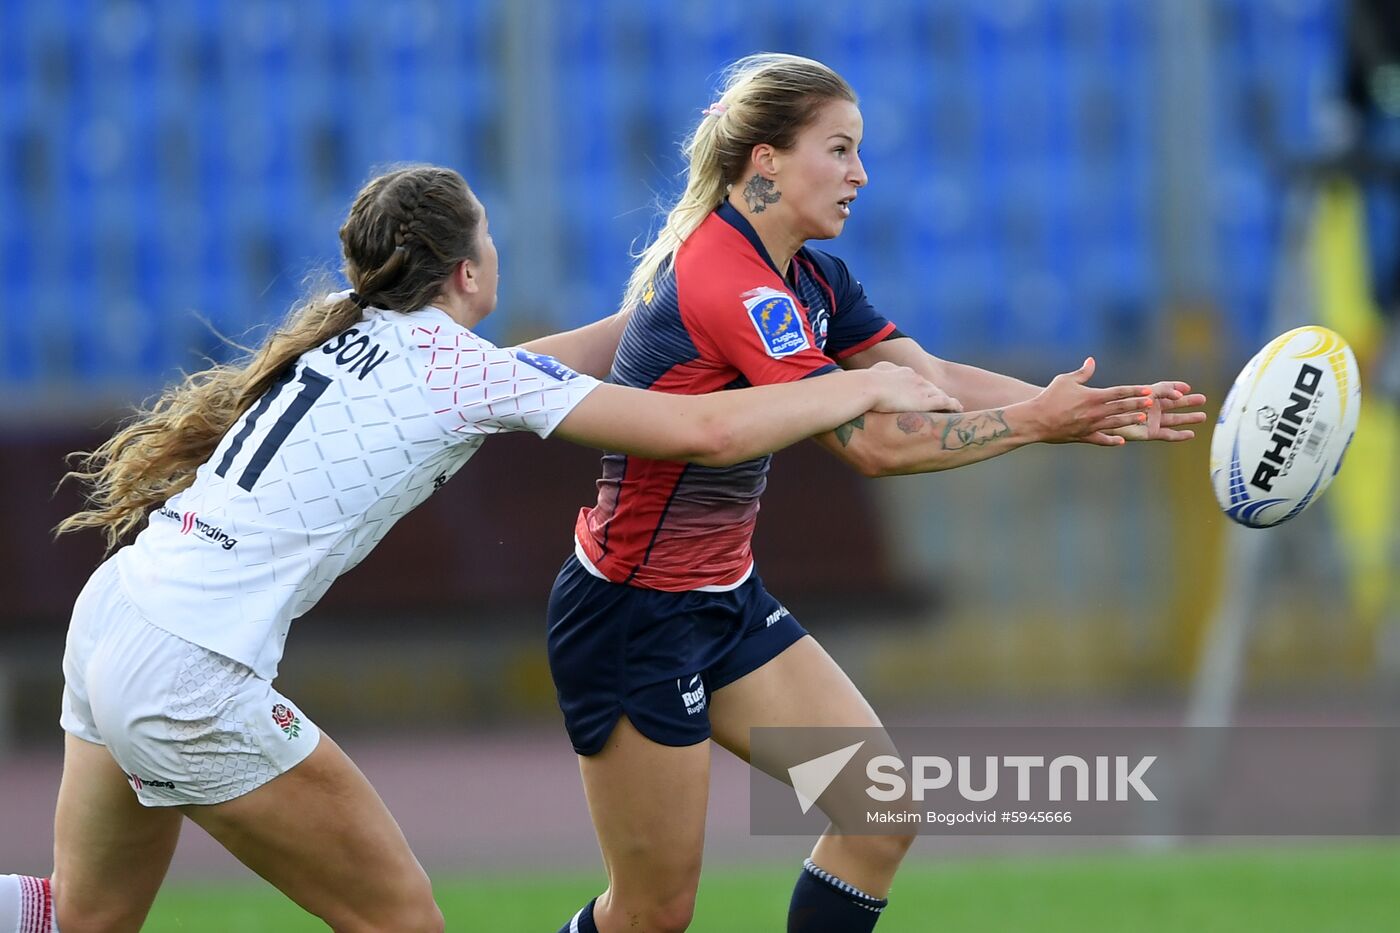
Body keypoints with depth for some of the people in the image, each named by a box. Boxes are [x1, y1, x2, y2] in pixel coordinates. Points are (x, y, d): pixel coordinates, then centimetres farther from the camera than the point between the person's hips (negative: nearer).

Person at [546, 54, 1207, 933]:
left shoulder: (811, 280, 6)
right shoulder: (727, 282, -24)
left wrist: (1093, 408, -12)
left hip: (728, 598, 9)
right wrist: (1034, 421, -22)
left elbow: (934, 379, -2)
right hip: (634, 618, -9)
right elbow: (874, 442, -27)